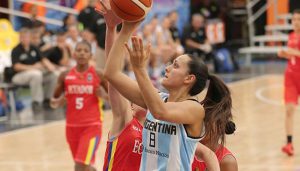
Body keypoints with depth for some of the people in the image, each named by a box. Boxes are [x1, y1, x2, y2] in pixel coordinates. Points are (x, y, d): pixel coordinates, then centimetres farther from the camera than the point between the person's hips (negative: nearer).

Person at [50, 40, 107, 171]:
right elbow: (54, 101, 11)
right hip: (72, 126, 4)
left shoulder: (98, 75, -4)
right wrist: (57, 102, -12)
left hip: (92, 126, -4)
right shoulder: (65, 76, 2)